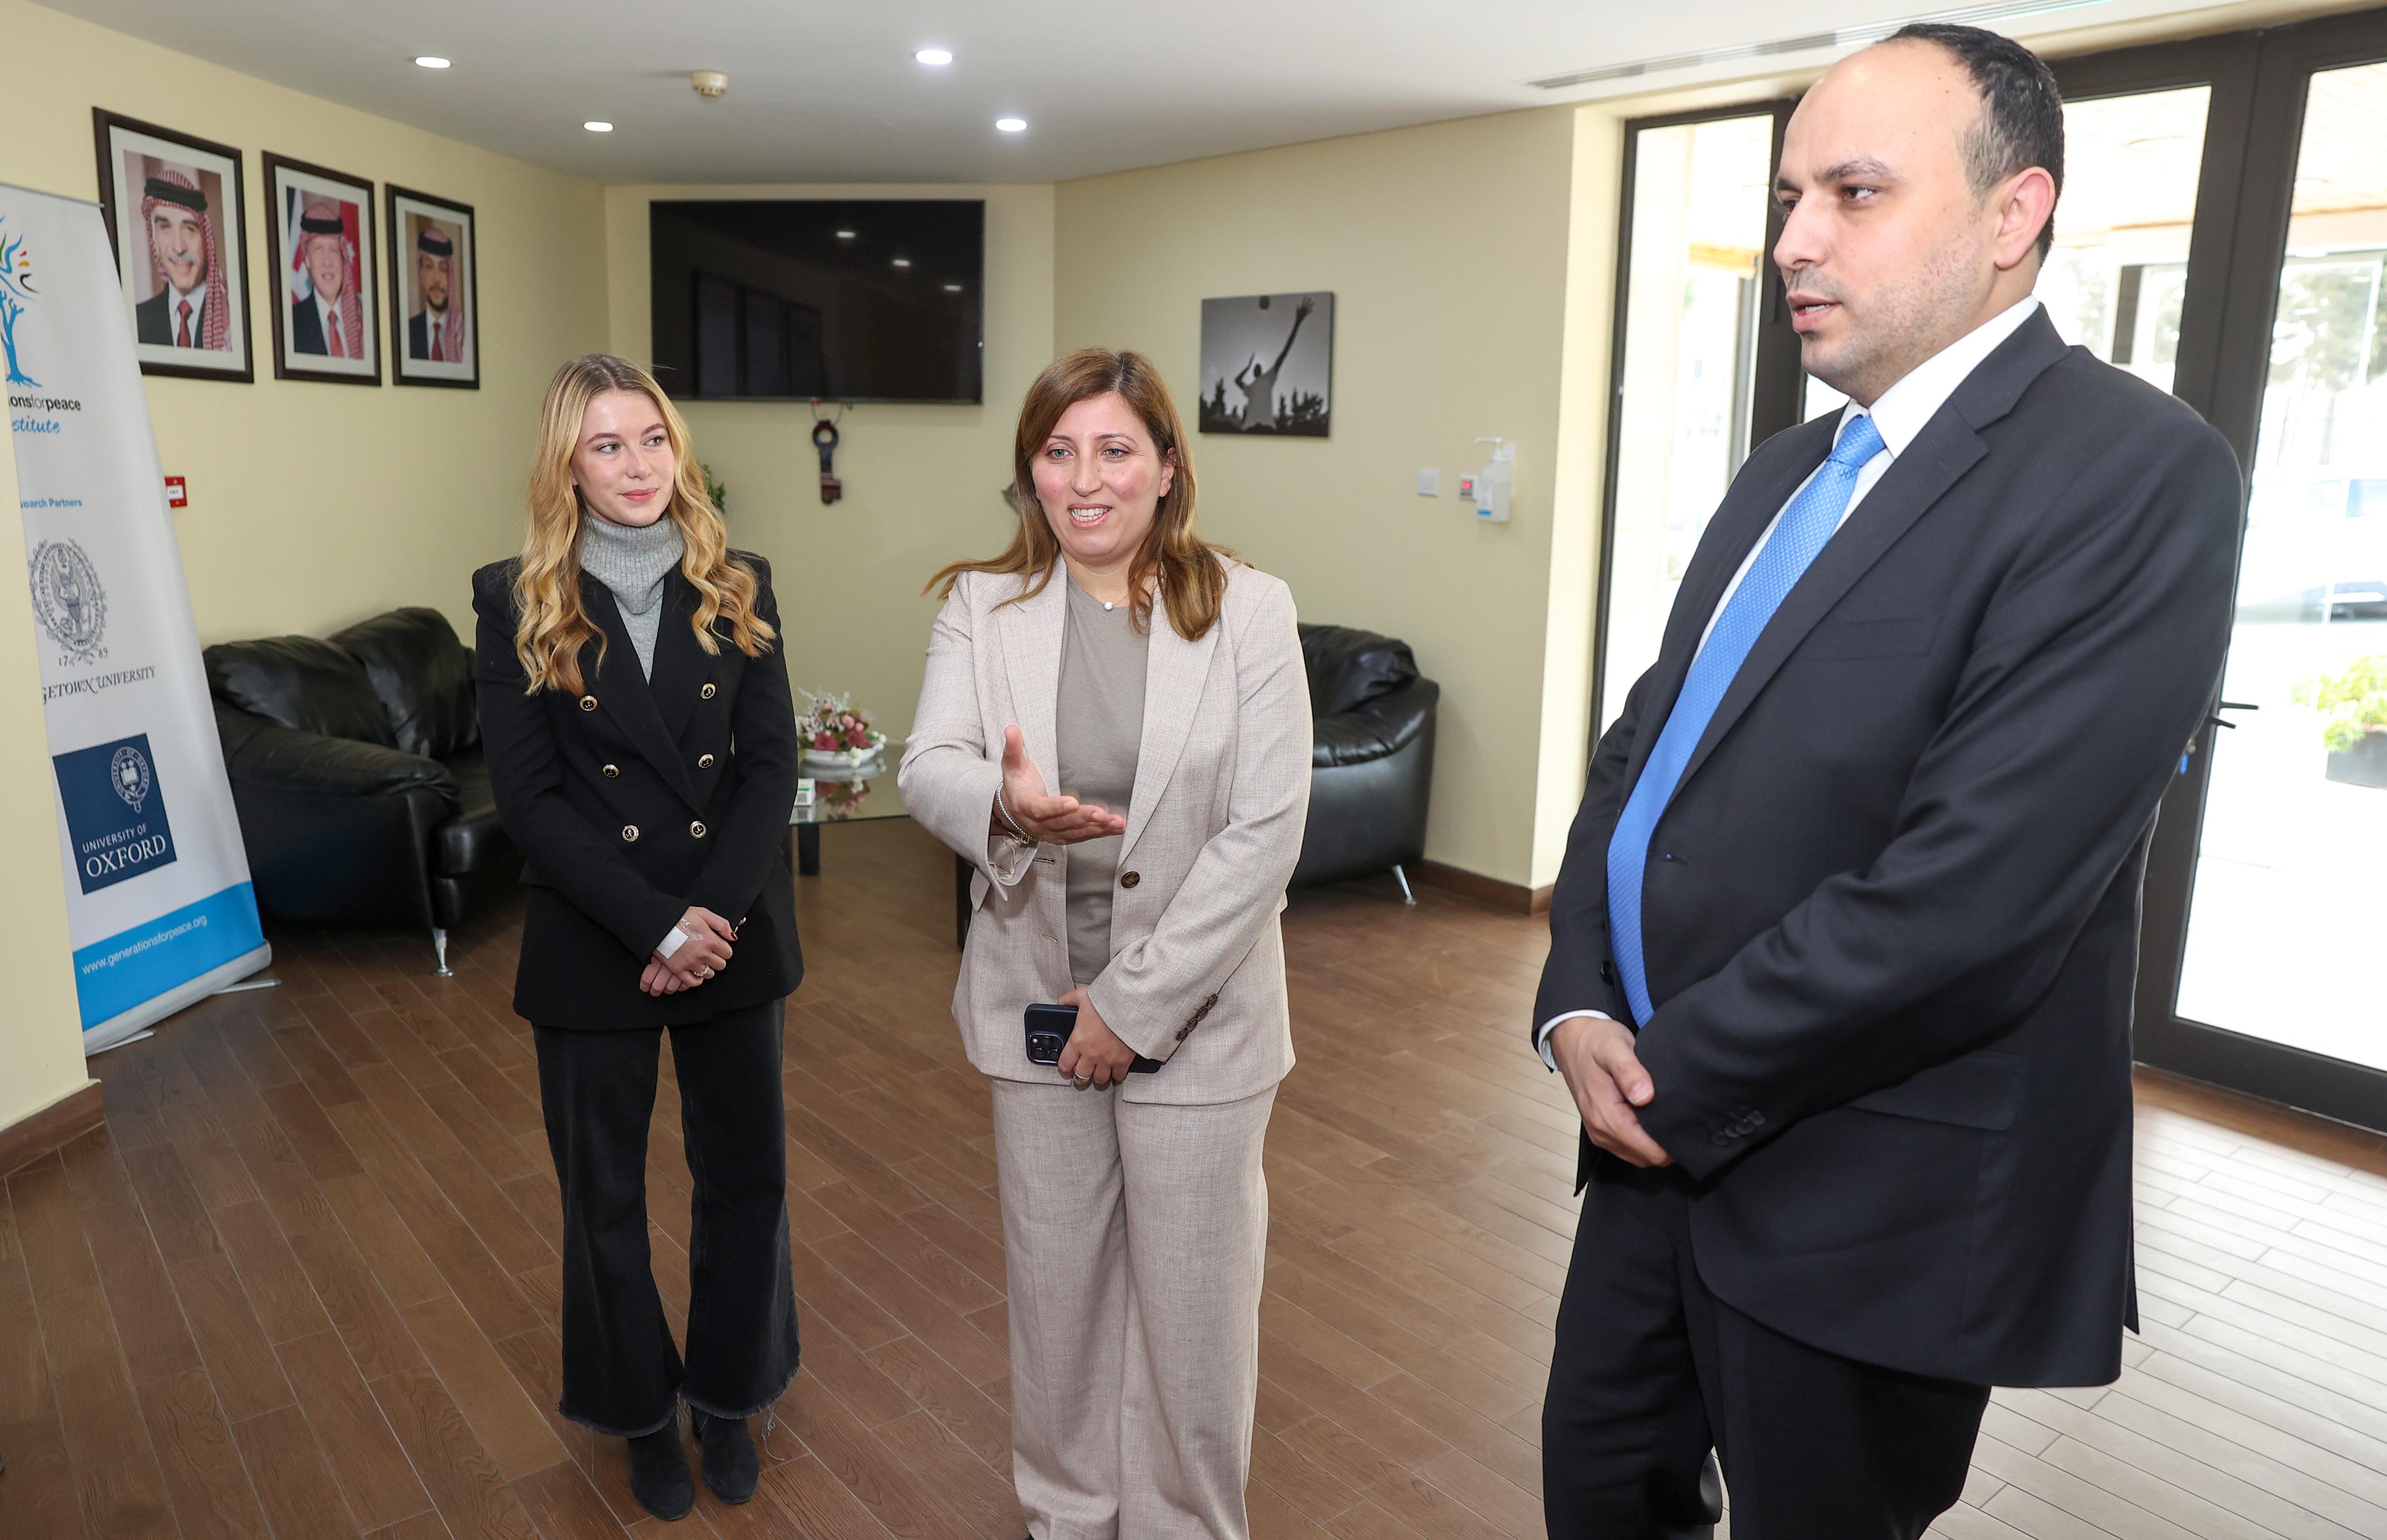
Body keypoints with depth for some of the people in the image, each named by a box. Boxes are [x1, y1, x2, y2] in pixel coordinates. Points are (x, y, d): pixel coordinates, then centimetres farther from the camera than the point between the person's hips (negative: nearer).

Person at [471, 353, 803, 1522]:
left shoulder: (735, 589, 2)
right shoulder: (518, 602, -4)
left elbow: (771, 764, -3)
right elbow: (527, 795, -10)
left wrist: (715, 913, -16)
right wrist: (658, 927, -17)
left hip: (735, 933, 2)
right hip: (591, 946, -1)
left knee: (746, 1173, 12)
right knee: (604, 1193, 13)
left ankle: (730, 1398, 35)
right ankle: (645, 1413, 35)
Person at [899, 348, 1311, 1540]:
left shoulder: (1247, 611, -8)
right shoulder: (980, 605, 0)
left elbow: (1265, 833, -13)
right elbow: (927, 770, -12)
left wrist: (1135, 1003, -14)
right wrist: (1005, 805, -37)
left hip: (1194, 1013, -2)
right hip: (1036, 1004, 3)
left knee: (1191, 1305, 10)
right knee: (1055, 1287, 19)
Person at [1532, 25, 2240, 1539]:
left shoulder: (2135, 472, -16)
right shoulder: (1788, 470, 10)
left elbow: (1968, 889, -24)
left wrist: (1682, 1080, -15)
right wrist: (1579, 1004, -5)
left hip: (1866, 1207, -7)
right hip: (1666, 1131, 7)